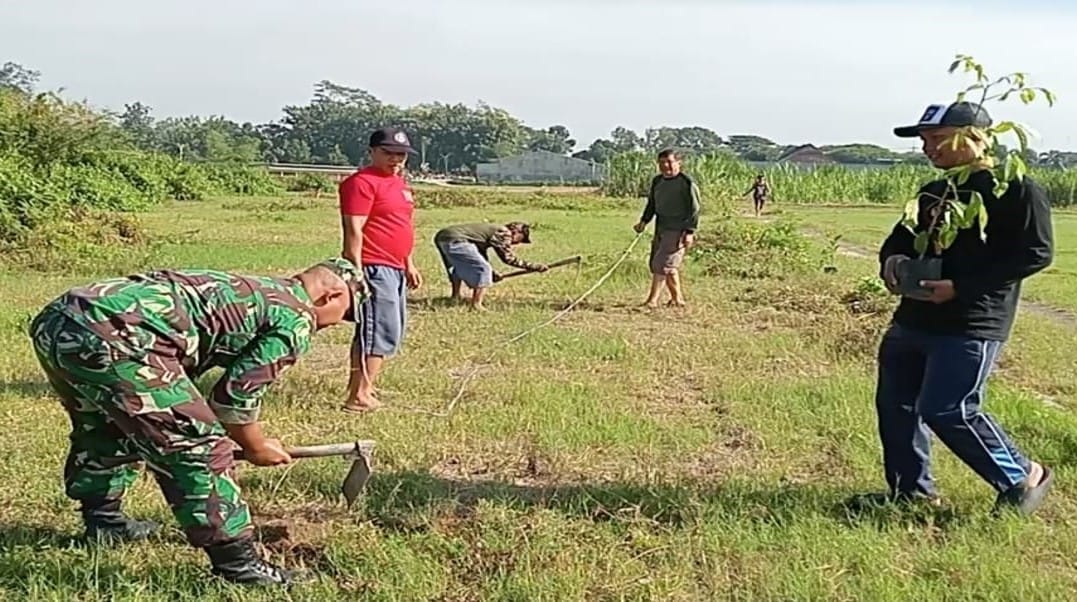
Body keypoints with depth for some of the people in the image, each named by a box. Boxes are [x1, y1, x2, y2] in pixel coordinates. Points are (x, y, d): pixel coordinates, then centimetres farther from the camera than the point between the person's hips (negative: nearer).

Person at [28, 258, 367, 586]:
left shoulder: (244, 291, 30)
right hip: (109, 335, -10)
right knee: (197, 445, -1)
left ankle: (103, 521, 50)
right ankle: (236, 563, 5)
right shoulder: (296, 318, 4)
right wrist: (255, 447, 22)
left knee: (102, 427, 33)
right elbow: (237, 392, 4)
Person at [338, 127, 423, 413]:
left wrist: (409, 265, 24)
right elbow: (353, 230, -18)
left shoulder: (399, 182, 18)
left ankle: (360, 384, 27)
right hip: (374, 268, -10)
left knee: (392, 332, 16)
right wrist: (357, 272, -22)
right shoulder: (363, 182, -12)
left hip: (395, 269, 10)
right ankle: (359, 397, -8)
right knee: (383, 331, -12)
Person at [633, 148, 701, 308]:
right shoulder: (657, 181, 11)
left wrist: (690, 232, -16)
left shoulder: (687, 184, -10)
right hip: (661, 229, 7)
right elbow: (651, 203, 22)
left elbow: (694, 210, -10)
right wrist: (644, 220, 8)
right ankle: (677, 298, 25)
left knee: (661, 264, -12)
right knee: (670, 266, 12)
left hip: (678, 231, -7)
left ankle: (652, 300, -8)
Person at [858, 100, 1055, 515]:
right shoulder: (934, 192, 15)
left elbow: (1037, 253, -15)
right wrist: (892, 259, -3)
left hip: (971, 325, -8)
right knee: (894, 403, 10)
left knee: (946, 410, -10)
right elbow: (903, 235, 24)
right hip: (913, 320, 9)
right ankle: (912, 490, 26)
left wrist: (961, 287, -20)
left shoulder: (1017, 189, -9)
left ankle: (1023, 478, 12)